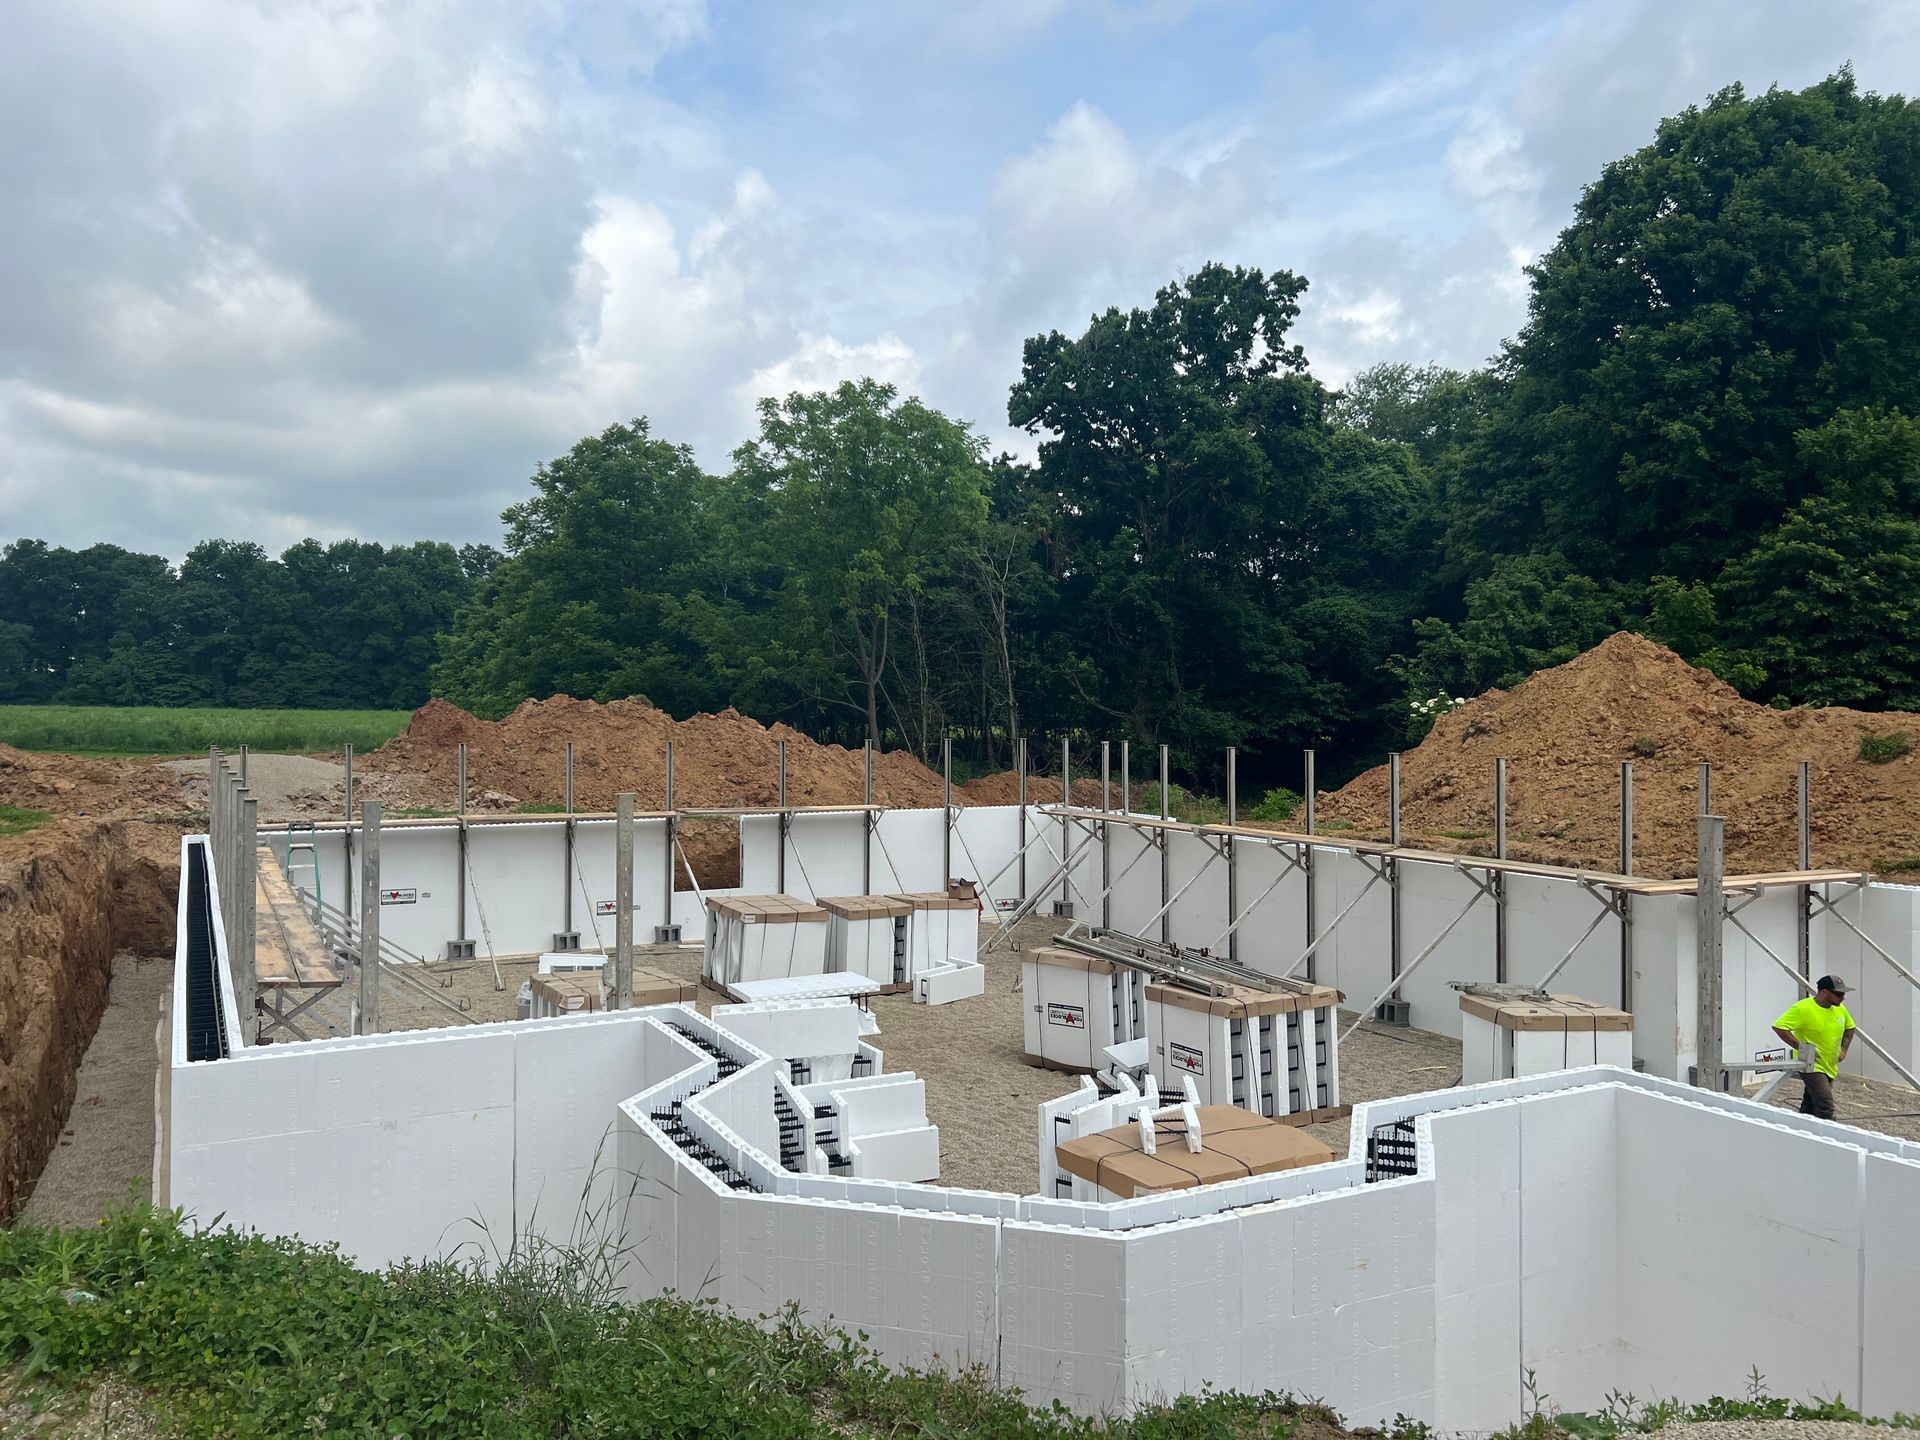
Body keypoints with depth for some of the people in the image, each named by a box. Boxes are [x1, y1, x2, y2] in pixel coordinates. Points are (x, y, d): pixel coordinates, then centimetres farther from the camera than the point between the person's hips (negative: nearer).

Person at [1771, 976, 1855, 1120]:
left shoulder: (1840, 1009, 3)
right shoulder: (1802, 1008, -19)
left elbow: (1849, 1028, 23)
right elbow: (1778, 1027, -22)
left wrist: (1844, 1049, 10)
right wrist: (1801, 1046, -24)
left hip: (1830, 1067, 7)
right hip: (1811, 1065, -7)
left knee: (1810, 1107, 15)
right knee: (1826, 1107, -19)